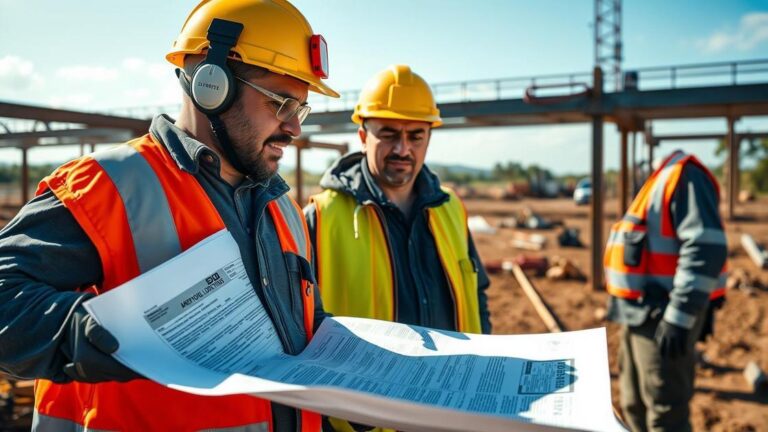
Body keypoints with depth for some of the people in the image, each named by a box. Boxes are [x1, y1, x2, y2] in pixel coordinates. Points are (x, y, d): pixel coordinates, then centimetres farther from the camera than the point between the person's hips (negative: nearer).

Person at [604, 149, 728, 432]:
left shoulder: (683, 175, -15)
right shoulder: (656, 180, 15)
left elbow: (705, 248, -24)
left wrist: (679, 317, -26)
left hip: (662, 317, -10)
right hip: (640, 313, 10)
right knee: (635, 407, 19)